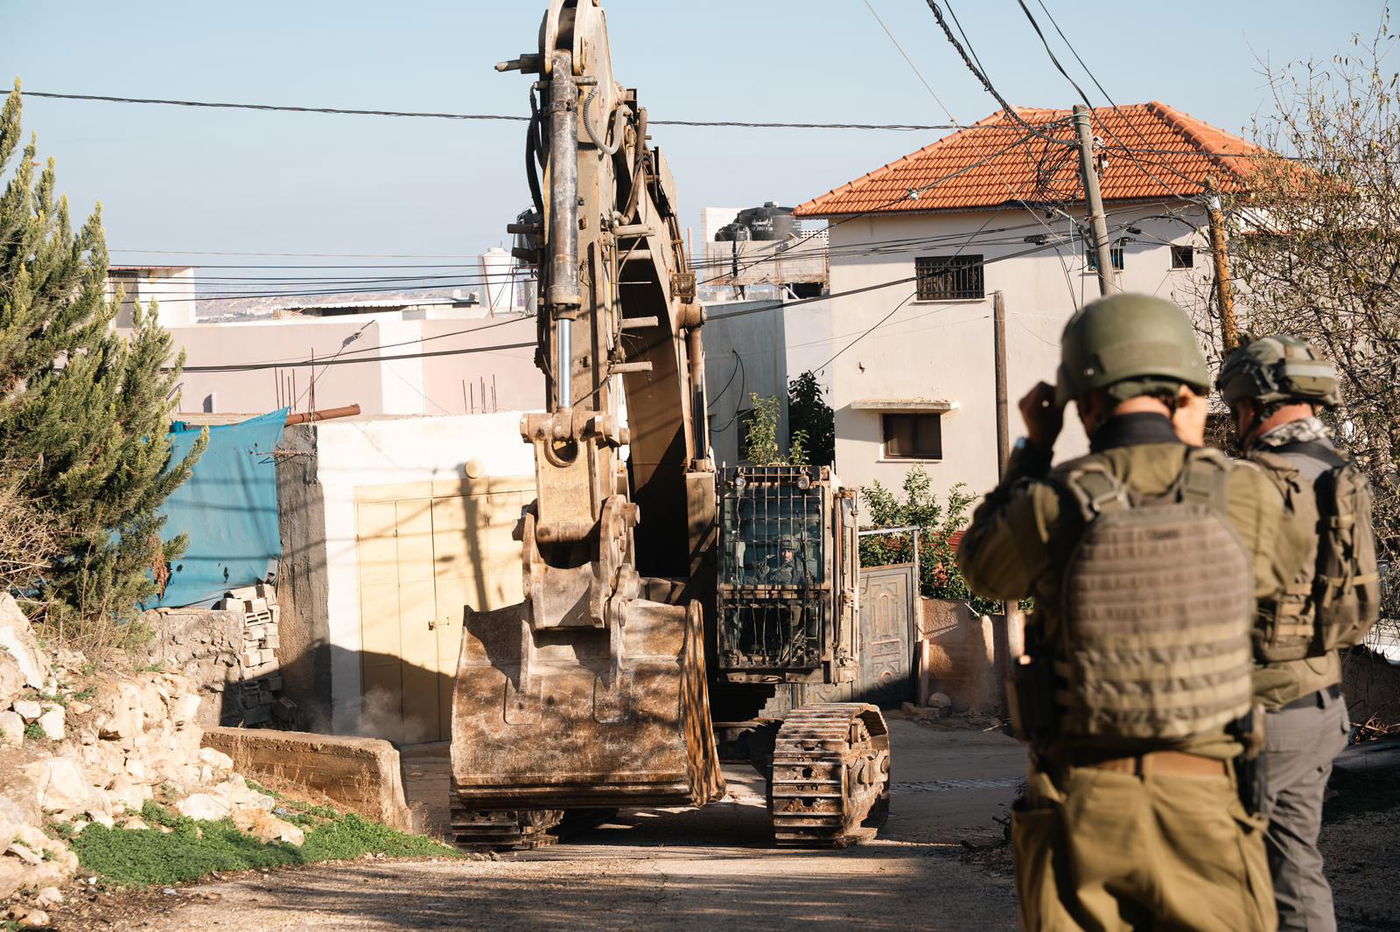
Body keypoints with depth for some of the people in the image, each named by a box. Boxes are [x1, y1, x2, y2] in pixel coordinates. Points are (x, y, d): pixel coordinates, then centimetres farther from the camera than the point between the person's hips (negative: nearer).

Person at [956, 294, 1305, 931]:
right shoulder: (1243, 494, -6)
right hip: (1201, 805, 0)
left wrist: (1032, 450, 19)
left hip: (1080, 803, 0)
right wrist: (1193, 453, 16)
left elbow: (982, 567, 14)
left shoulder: (1049, 505, -9)